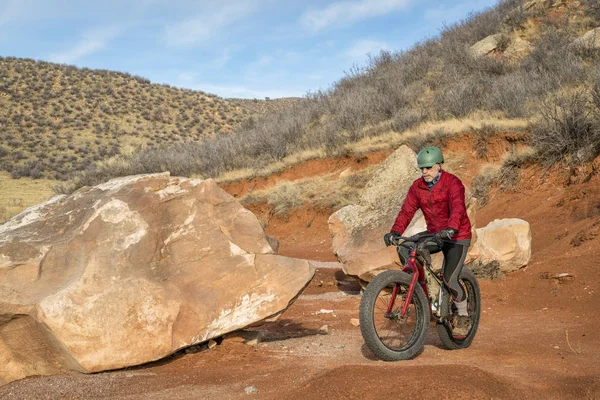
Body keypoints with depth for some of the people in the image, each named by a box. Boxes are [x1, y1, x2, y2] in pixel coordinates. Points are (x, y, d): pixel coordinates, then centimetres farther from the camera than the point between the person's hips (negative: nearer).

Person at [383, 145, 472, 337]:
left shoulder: (452, 183, -17)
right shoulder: (417, 186, -1)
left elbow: (457, 208, -32)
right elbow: (407, 210, -10)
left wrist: (451, 228, -51)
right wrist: (395, 232, -26)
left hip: (457, 237, -5)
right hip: (434, 235, 5)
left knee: (449, 279, -16)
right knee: (405, 249, -19)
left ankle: (463, 317, 9)